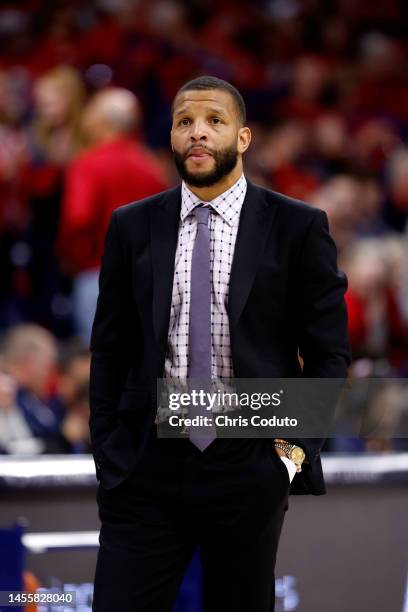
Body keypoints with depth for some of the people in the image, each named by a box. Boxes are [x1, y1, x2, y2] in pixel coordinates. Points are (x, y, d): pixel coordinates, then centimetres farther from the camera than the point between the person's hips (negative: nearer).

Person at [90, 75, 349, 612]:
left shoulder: (297, 227, 1)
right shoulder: (133, 227, 7)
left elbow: (328, 352, 4)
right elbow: (110, 347, 10)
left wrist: (297, 447, -4)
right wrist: (106, 454, 4)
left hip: (250, 467, -1)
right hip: (147, 466, 1)